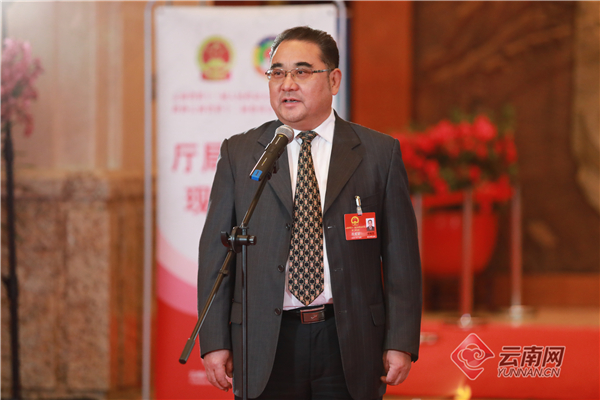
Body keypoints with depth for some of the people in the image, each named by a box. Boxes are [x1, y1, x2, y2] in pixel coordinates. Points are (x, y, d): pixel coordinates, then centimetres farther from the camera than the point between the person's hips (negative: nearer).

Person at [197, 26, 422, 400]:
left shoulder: (379, 153, 5)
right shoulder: (238, 153, 8)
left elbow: (401, 254, 3)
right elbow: (216, 251, 6)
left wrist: (401, 342, -4)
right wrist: (215, 341, -2)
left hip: (349, 344, -1)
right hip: (267, 348, 1)